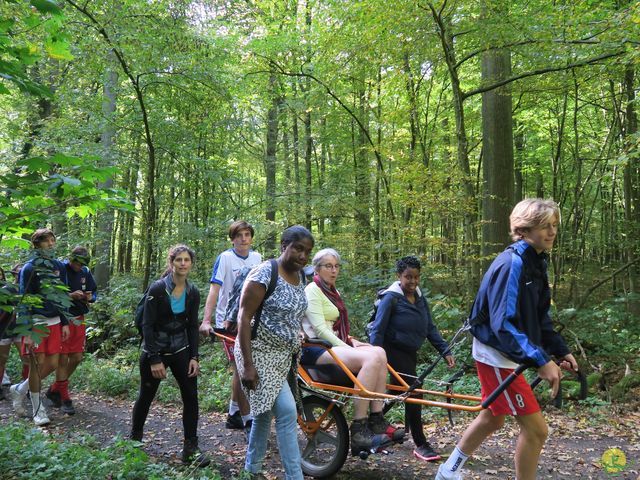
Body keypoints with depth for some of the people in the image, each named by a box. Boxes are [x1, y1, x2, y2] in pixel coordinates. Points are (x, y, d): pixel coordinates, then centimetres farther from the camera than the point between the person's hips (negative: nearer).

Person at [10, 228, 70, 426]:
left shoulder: (59, 266, 8)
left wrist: (65, 323, 10)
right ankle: (38, 410, 13)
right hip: (36, 322, -5)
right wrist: (27, 332, -15)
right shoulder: (29, 268, -8)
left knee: (52, 364, 5)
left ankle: (20, 389, 28)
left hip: (54, 322, 5)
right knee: (37, 364, 0)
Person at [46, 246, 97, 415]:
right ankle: (64, 398, 10)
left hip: (79, 319, 6)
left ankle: (54, 390, 26)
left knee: (76, 358, 8)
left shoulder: (85, 272, 6)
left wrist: (90, 297, -9)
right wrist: (71, 295, -23)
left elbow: (93, 292, 14)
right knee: (63, 359, -2)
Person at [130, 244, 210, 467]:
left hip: (180, 350, 3)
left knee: (191, 396, -4)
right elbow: (147, 325, -15)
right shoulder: (157, 288, -15)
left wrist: (194, 357, -3)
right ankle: (134, 438, 34)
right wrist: (154, 360, -19)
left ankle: (190, 448, 5)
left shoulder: (193, 292, -3)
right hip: (154, 350, -3)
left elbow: (192, 326, 4)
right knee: (146, 396, 11)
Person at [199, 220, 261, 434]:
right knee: (240, 368, -8)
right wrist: (206, 321, -25)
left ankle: (233, 414, 28)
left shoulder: (256, 258, 5)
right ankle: (247, 420, 0)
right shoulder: (225, 258, -10)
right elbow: (214, 289, -16)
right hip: (228, 321, -6)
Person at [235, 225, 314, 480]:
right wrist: (247, 365, -21)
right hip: (260, 353, -8)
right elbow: (244, 317, -18)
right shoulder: (264, 273, -17)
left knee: (265, 410, 17)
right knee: (287, 412, -15)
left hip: (283, 356, 8)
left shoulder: (300, 276, 6)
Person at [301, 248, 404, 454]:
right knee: (371, 358, -28)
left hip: (333, 345, 8)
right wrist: (349, 349, -19)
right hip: (315, 349, -8)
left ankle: (376, 420, -16)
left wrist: (352, 341, 4)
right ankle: (359, 429, -28)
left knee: (379, 353, -15)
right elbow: (320, 329, -15)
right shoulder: (313, 290, -5)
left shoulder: (334, 292, 22)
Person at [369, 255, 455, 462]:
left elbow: (430, 328, 6)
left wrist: (445, 351, -3)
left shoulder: (420, 298, 6)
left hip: (410, 352, 7)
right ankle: (420, 445, -2)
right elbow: (377, 331, -15)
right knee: (413, 394, -10)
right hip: (394, 351, -7)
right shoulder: (391, 298, -14)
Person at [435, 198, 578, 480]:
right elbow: (503, 324, -29)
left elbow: (539, 318, 14)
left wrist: (561, 351, 5)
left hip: (505, 353, 10)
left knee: (492, 419, 22)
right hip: (496, 353, -10)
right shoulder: (512, 263, -22)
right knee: (536, 428, -6)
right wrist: (541, 361, -33)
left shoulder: (536, 263, 7)